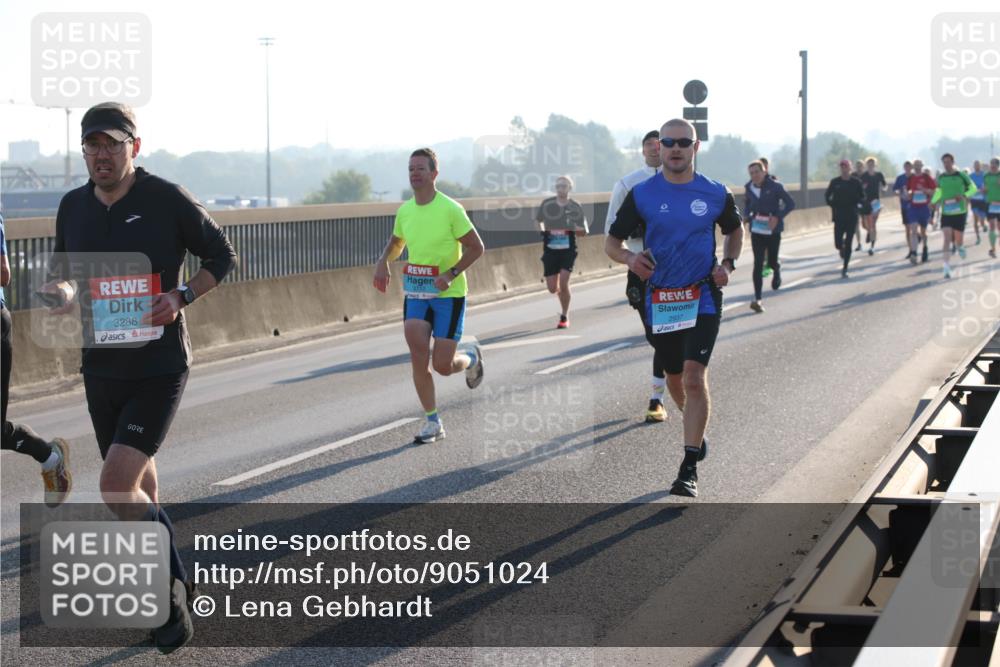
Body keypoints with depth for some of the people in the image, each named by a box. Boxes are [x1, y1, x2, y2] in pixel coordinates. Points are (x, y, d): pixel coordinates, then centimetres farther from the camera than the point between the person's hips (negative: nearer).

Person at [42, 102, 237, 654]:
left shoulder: (167, 199, -10)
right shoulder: (73, 206, 4)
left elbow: (222, 257, 0)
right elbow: (62, 266, 19)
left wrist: (183, 297, -16)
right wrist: (63, 289, -5)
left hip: (159, 366, -6)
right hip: (100, 365, 6)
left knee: (117, 488, -17)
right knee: (138, 483, 16)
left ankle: (172, 590, 2)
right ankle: (168, 591, 34)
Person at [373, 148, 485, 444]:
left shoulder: (450, 209, -13)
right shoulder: (404, 211, 4)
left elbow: (476, 247, -8)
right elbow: (396, 242, 23)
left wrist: (451, 274, -20)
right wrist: (383, 262, 2)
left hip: (448, 294, -4)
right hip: (414, 292, 4)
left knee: (442, 365, -6)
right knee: (418, 358, -8)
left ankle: (471, 358, 30)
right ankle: (433, 422, 5)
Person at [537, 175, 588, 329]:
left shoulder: (575, 207, -4)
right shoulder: (547, 204, -2)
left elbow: (584, 231, 2)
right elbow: (538, 220, 16)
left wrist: (574, 229, -18)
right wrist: (543, 231, -1)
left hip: (568, 250, -2)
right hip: (550, 250, 2)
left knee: (563, 282, -16)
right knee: (552, 288, 3)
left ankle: (564, 316, 1)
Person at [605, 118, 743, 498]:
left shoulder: (715, 194, 0)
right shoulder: (642, 195, -1)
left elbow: (735, 230, 19)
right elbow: (612, 242, 3)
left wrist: (728, 263, 0)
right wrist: (630, 259, -19)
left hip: (703, 298, -2)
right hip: (660, 299, 2)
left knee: (694, 377, -15)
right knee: (675, 379, 14)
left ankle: (690, 469, -13)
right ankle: (696, 428, 45)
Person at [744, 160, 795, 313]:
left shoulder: (775, 186, -11)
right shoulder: (749, 188, 1)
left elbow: (791, 204, -9)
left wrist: (778, 217, -21)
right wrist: (747, 215, 0)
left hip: (773, 231, -2)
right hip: (756, 230, 2)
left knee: (771, 262, 6)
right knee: (758, 264, -7)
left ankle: (776, 271, 46)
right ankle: (758, 299, -8)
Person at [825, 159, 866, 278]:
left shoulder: (856, 182, -1)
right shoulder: (835, 182, 1)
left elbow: (862, 197, 7)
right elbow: (827, 196, 12)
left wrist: (857, 205, -12)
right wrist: (832, 205, -2)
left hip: (852, 216, -1)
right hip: (839, 217, 1)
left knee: (848, 244, -3)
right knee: (838, 244, -6)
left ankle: (845, 269, 4)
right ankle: (841, 247, 33)